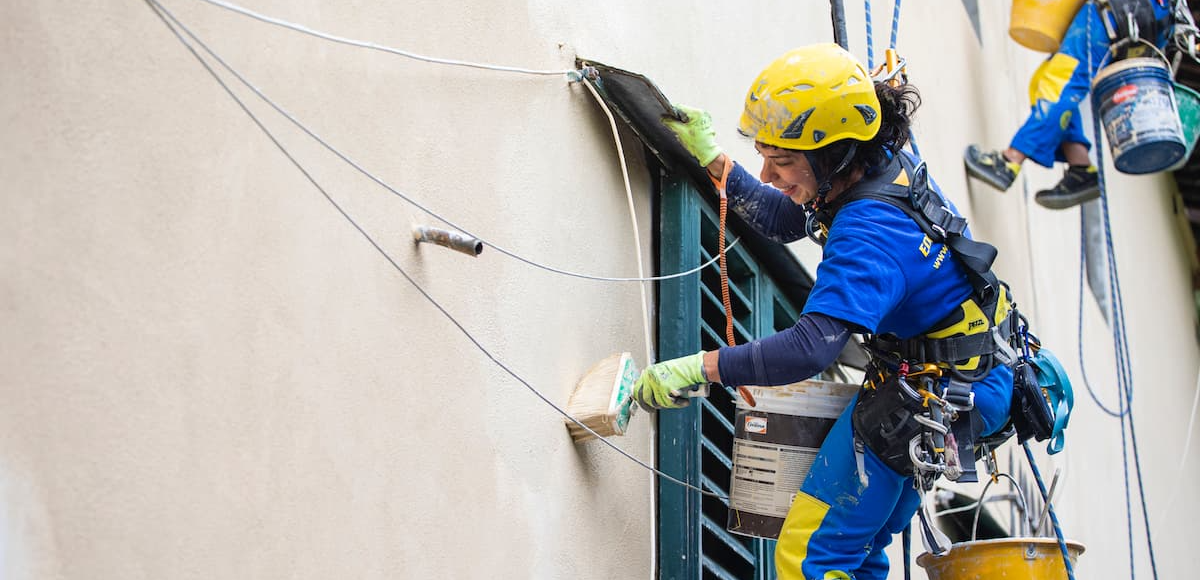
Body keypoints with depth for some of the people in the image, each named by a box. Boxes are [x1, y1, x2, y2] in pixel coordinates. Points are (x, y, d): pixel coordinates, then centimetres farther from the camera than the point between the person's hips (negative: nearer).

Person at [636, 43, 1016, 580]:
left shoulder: (869, 233, -31)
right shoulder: (888, 167, -1)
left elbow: (811, 348, -41)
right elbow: (781, 220, 14)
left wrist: (696, 370, -38)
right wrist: (712, 158, 10)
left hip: (937, 402, -10)